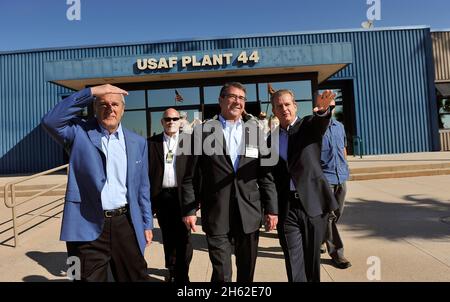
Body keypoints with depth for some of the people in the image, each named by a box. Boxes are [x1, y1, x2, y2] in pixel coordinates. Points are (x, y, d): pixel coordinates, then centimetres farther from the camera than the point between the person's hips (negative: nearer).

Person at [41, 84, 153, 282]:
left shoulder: (137, 142, 6)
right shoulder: (79, 132, -2)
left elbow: (142, 187, 9)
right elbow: (50, 121, -23)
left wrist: (147, 223, 10)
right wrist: (90, 92, -21)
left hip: (126, 223, 3)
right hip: (88, 226, -2)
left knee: (136, 278, 15)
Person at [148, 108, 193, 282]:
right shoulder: (152, 142, 5)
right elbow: (147, 170, 4)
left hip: (183, 195, -2)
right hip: (161, 195, 2)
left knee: (183, 236, 3)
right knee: (167, 236, 16)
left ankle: (181, 275, 18)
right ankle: (171, 270, 35)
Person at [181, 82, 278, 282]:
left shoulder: (255, 130, 5)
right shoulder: (202, 132, -2)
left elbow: (265, 173, 4)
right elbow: (189, 177, -1)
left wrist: (271, 208, 2)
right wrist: (189, 210, -4)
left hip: (249, 213, 3)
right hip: (216, 214, -2)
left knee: (247, 271, 19)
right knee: (221, 274, 8)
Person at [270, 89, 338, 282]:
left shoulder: (309, 125, 2)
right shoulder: (271, 138, 10)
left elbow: (321, 122, -22)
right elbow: (272, 174, 11)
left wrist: (322, 109, -46)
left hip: (312, 202, -1)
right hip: (286, 207, 2)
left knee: (312, 256, 13)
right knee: (294, 260, 2)